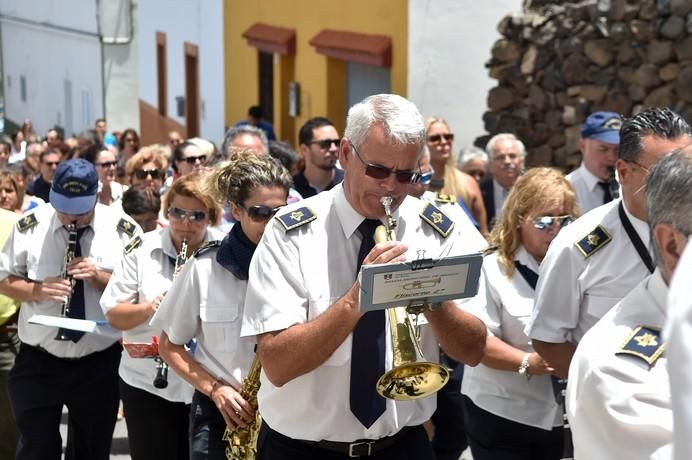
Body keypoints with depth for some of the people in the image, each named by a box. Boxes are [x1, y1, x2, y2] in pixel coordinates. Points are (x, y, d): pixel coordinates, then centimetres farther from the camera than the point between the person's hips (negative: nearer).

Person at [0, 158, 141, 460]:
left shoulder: (123, 230, -6)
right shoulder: (29, 226, -2)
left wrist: (100, 276, -20)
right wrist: (37, 290, -16)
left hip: (99, 365, 0)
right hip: (38, 362, 0)